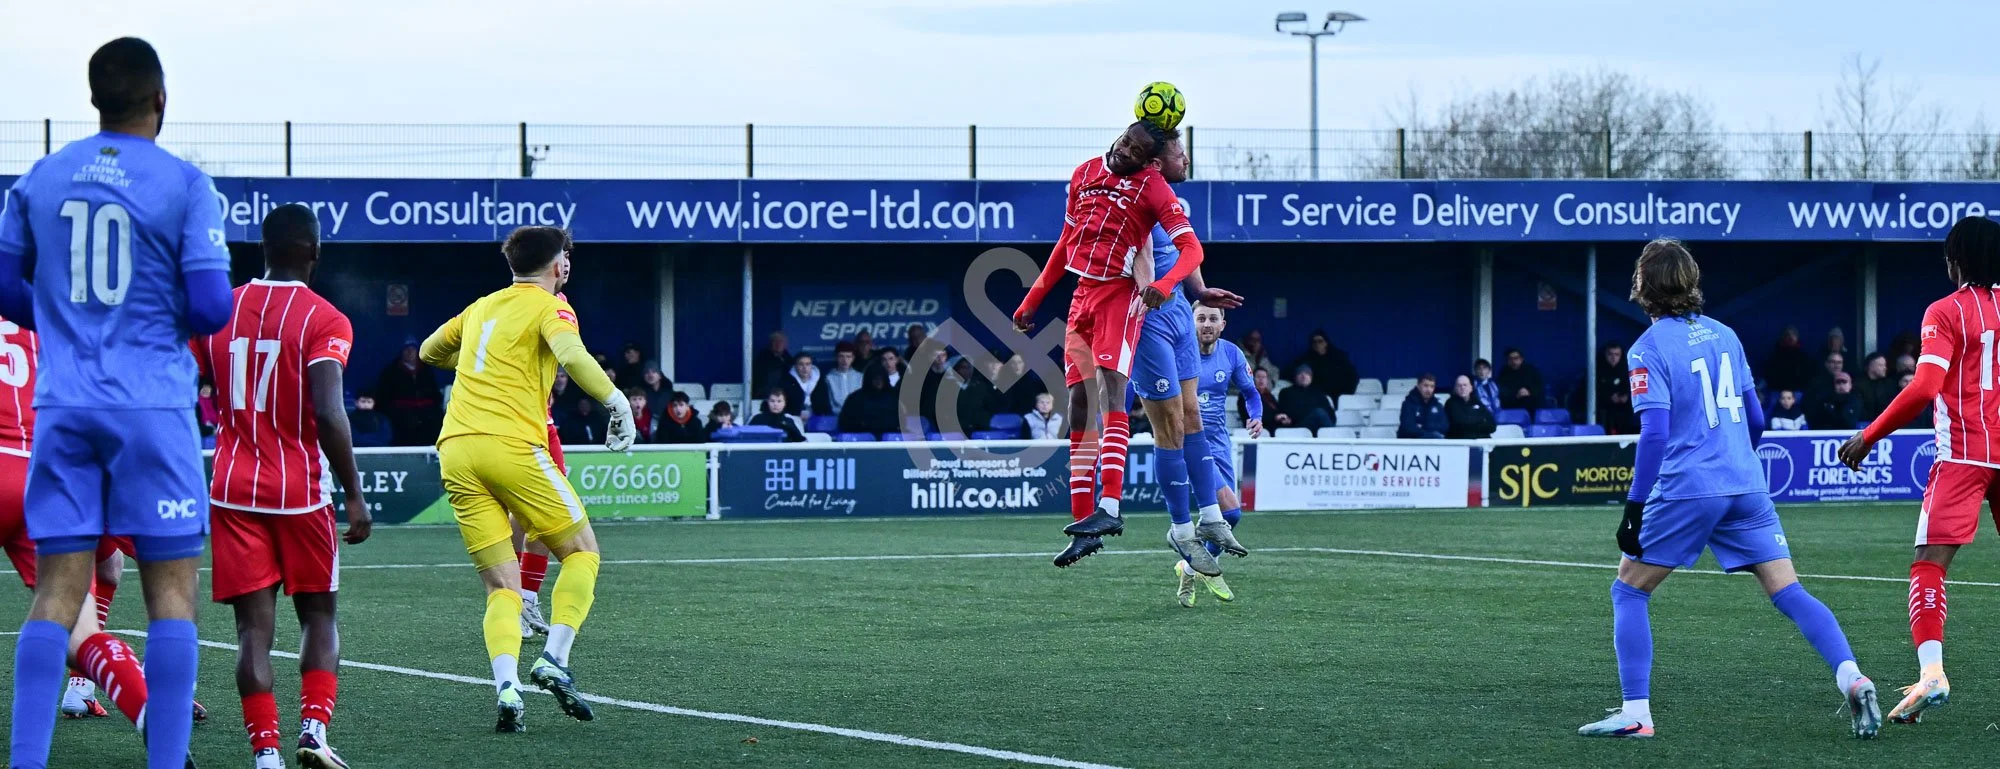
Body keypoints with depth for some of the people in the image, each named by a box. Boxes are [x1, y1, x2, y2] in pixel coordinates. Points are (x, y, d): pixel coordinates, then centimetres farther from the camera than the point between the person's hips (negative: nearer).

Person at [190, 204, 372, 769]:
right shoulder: (324, 320, -8)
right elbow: (329, 414, -18)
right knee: (318, 615, 12)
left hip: (233, 490, 3)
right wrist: (354, 496, -13)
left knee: (255, 625, 2)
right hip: (301, 492, -3)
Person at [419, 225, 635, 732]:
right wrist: (617, 403, -12)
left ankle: (505, 686, -18)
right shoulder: (549, 307, 4)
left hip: (455, 452, 6)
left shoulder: (482, 307, 22)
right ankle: (553, 660, -7)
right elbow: (573, 356, -18)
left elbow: (430, 352, 38)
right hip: (511, 446, -6)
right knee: (582, 551, 10)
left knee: (502, 586, 5)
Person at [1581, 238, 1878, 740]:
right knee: (1787, 591, 2)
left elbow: (1655, 433, -14)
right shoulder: (1724, 335, 12)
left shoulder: (1650, 349, -6)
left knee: (1629, 589, 8)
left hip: (1685, 491, -5)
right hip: (1746, 487, 5)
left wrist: (1635, 506, -12)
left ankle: (1635, 713, 2)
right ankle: (1851, 679, -16)